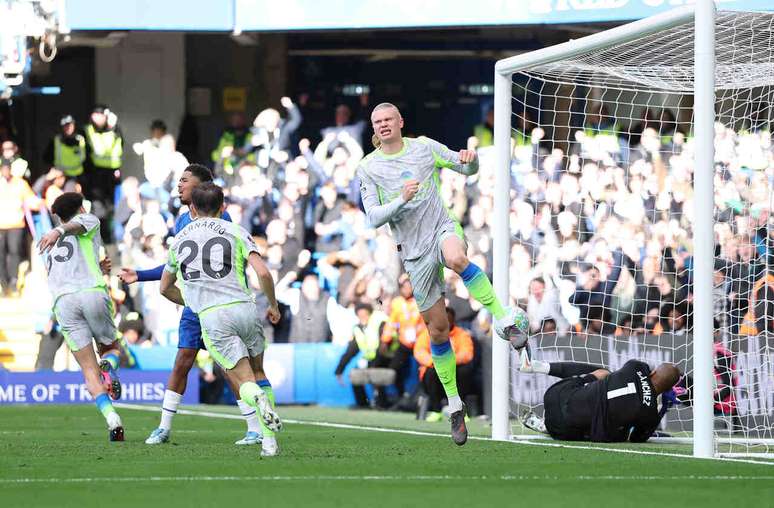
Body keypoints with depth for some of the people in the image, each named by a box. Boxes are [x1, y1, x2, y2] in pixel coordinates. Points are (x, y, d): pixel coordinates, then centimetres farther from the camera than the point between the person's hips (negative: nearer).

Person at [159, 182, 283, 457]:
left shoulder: (180, 239, 19)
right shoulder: (236, 232, 10)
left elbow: (165, 288, 31)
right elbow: (263, 273, -3)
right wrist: (273, 305, 13)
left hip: (212, 318, 0)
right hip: (244, 308, 0)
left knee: (245, 382, 2)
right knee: (258, 372, 19)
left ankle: (259, 399, -35)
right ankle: (269, 441, 7)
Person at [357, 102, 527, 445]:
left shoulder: (424, 147, 4)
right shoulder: (368, 168, 3)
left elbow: (466, 169, 11)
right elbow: (373, 217, -4)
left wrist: (469, 160, -13)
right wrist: (402, 200, -22)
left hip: (442, 228, -1)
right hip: (414, 250, 1)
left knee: (456, 258, -40)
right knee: (437, 329, 2)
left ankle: (502, 317, -30)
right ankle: (454, 403, 14)